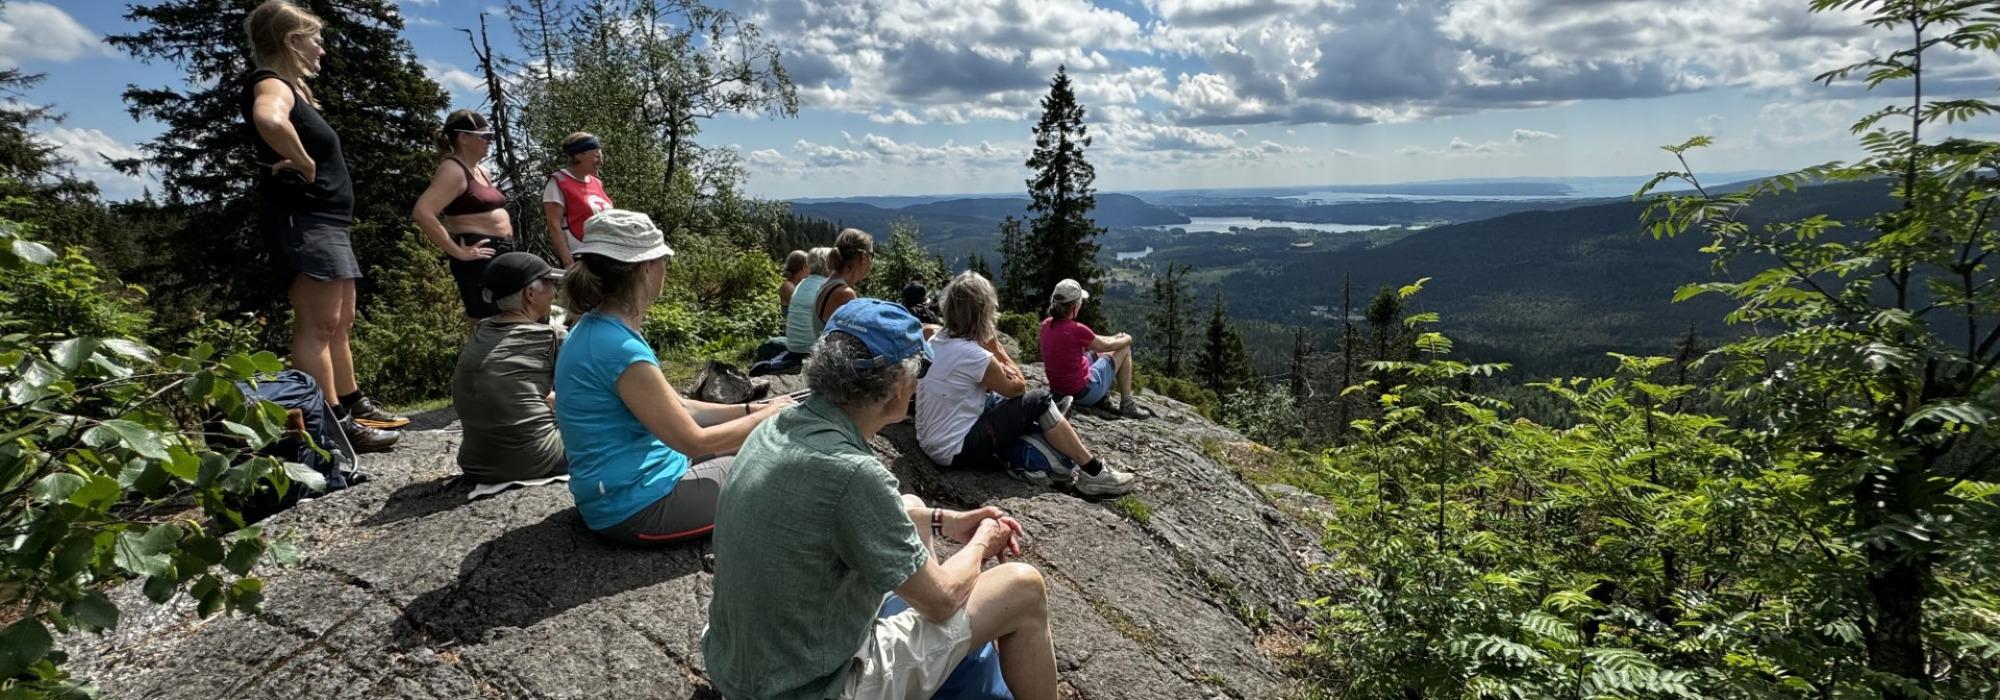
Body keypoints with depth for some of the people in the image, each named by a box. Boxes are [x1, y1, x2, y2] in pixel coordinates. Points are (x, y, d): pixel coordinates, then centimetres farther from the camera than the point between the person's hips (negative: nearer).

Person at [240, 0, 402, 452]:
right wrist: (304, 164, -22)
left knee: (340, 322, 17)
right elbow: (269, 121, -37)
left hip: (323, 221, 11)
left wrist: (305, 89, 22)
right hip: (301, 220, -11)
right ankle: (335, 426, -13)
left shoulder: (291, 87, 18)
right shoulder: (271, 84, -12)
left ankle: (353, 406, 27)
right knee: (318, 325, -13)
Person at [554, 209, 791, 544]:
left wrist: (751, 409, 5)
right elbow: (694, 441, -22)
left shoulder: (593, 330, 5)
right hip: (637, 508, -10)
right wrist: (769, 417, -9)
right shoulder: (620, 349, -27)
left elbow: (677, 408, 10)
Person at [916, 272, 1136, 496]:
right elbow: (1018, 387, -5)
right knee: (1039, 401, -2)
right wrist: (995, 346, 1)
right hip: (957, 451, -8)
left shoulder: (937, 341, 3)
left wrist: (1000, 368, -4)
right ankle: (1094, 473, 4)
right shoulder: (974, 355, -22)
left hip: (931, 443, 8)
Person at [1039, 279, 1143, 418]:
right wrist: (1127, 339, 14)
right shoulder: (1076, 330, -26)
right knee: (1124, 349, 9)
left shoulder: (1047, 324, -4)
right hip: (1084, 393, -8)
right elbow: (1107, 346, -7)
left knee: (1098, 352, 28)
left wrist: (1115, 338, 19)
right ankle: (1126, 405, 13)